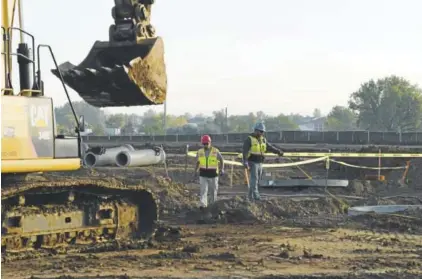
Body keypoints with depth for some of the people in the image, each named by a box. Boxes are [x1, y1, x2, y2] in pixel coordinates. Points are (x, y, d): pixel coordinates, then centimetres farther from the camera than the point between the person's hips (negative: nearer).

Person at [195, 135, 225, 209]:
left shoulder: (215, 151, -7)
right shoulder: (200, 152, 1)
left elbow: (222, 160, 1)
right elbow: (198, 162, 13)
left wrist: (222, 169, -12)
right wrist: (196, 171, 2)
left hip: (213, 174, -1)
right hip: (203, 175, 1)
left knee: (213, 190, 9)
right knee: (203, 190, -12)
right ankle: (203, 205, -19)